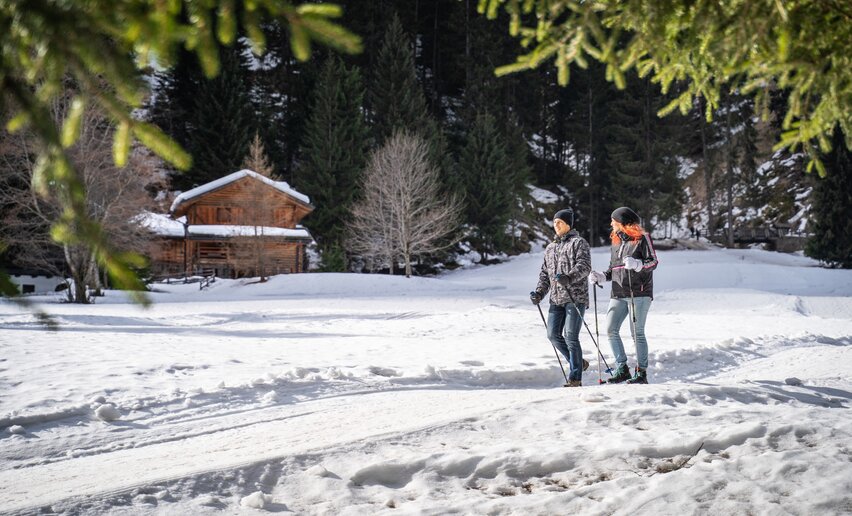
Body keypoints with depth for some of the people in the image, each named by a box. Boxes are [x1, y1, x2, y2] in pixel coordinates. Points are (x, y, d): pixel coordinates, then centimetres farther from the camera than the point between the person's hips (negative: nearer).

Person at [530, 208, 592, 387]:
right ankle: (578, 363, 21)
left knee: (571, 337, -11)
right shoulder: (550, 248, 22)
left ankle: (575, 378, -5)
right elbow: (545, 273, 24)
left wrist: (569, 277, -30)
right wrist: (539, 293, 10)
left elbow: (584, 266, -13)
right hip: (556, 299, 7)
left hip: (576, 297, -7)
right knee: (553, 335, 2)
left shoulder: (578, 243, 1)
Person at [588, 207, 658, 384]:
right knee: (611, 330, -3)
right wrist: (601, 277, 8)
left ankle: (642, 373, 0)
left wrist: (637, 264, -26)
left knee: (637, 333, -6)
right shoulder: (616, 241, 20)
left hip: (639, 293, -7)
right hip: (618, 294, 7)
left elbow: (653, 262, -9)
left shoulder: (642, 238, -1)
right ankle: (622, 369, 4)